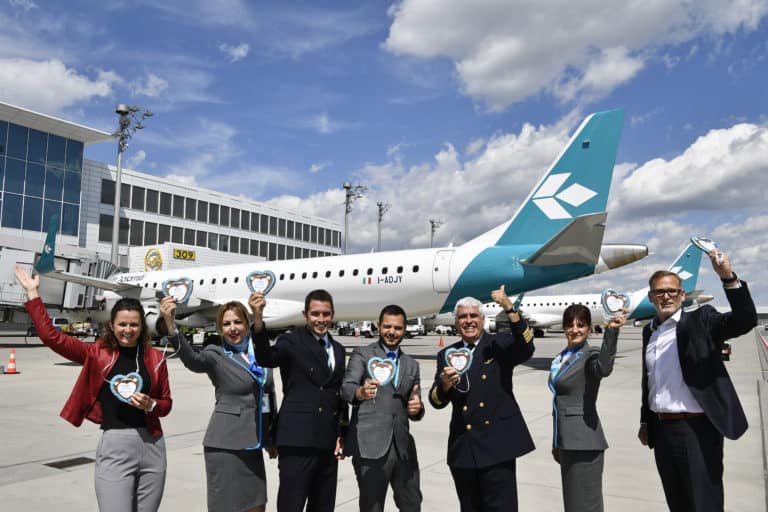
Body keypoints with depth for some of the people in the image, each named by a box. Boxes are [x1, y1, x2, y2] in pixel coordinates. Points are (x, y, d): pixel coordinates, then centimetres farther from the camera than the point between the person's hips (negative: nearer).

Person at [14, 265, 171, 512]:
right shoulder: (97, 354, 1)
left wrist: (151, 405, -10)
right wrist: (33, 293, -1)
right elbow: (51, 336, -3)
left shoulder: (155, 358, 4)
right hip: (114, 446, -2)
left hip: (151, 445, 2)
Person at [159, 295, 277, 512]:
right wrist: (171, 325, -46)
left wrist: (272, 439, 18)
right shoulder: (216, 355, -6)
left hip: (252, 444, 5)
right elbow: (192, 359, -29)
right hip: (226, 444, -5)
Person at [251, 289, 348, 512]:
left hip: (328, 443, 6)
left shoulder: (338, 349, 14)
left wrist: (341, 435, 11)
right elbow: (266, 358, -26)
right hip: (297, 442, -6)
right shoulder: (292, 342, -5)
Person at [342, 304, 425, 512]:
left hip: (403, 446, 5)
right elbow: (346, 388, -12)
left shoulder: (411, 364, 16)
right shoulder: (362, 354, 3)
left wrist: (417, 408, -10)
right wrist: (360, 392, -35)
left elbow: (415, 407, 14)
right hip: (369, 446, -4)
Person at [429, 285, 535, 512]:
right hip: (462, 449, 4)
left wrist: (509, 308, -30)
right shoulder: (447, 354, 9)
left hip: (496, 445, -3)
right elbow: (437, 401, 4)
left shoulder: (499, 344, 2)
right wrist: (445, 384, -19)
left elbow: (525, 349, -20)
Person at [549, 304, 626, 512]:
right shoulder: (562, 358, 12)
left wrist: (611, 331, -45)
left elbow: (604, 369, -36)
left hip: (584, 442, -8)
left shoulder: (590, 356, -10)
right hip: (567, 441, 8)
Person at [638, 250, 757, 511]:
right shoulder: (649, 331, 12)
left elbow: (745, 320, -21)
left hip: (697, 429, -5)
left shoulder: (700, 321, -4)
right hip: (661, 430, 6)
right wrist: (645, 422, 20)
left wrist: (728, 277, -34)